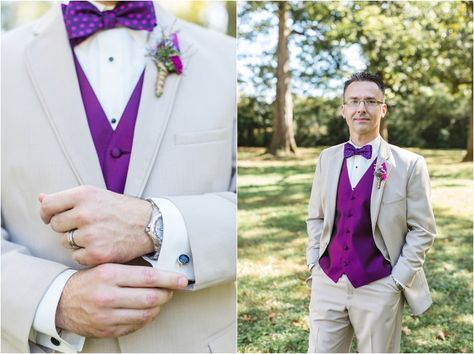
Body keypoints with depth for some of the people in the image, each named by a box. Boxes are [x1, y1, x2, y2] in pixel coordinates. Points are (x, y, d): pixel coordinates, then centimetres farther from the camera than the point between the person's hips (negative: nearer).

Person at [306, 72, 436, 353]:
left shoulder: (409, 164, -6)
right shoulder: (327, 159, 5)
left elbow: (423, 230, -4)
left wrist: (398, 280, -8)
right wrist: (314, 265, 4)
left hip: (378, 288, -3)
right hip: (327, 284, 3)